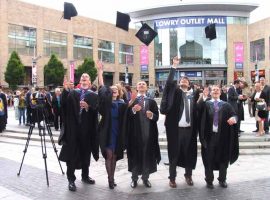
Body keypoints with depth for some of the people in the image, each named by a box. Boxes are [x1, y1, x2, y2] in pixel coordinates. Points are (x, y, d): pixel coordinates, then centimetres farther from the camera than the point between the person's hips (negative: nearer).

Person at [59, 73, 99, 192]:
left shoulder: (93, 95, 5)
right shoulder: (72, 93, 6)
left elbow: (96, 111, -6)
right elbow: (64, 104, -10)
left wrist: (88, 107, -24)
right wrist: (65, 90, -21)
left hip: (86, 128, 1)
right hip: (73, 127, -1)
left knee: (85, 152, 12)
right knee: (72, 153, -1)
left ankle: (85, 176, 29)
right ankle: (71, 180, 7)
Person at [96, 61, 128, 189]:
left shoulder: (122, 104, 8)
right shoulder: (106, 101, 3)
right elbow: (102, 88, -6)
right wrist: (100, 72, -12)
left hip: (117, 132, 2)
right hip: (107, 132, -2)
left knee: (114, 156, 9)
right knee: (109, 155, -2)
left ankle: (112, 178, 20)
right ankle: (110, 179, 6)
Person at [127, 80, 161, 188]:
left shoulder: (152, 101, 11)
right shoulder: (131, 100, 6)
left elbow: (156, 116, 4)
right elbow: (126, 116, -4)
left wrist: (151, 115, -17)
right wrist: (133, 110, -21)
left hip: (148, 132, 2)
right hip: (135, 132, -1)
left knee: (147, 155, 6)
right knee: (135, 155, 3)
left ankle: (145, 178, 20)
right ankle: (134, 178, 16)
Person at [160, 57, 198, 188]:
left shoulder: (192, 96, 11)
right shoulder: (175, 91, 3)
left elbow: (194, 113, 9)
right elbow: (169, 82, -14)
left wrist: (195, 129, 3)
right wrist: (174, 66, -19)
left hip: (189, 129, 3)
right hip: (175, 128, -3)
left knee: (189, 153, 12)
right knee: (174, 153, 5)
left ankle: (188, 176, 30)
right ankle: (172, 178, 17)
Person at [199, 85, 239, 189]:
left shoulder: (226, 105, 9)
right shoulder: (206, 104, 3)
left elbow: (234, 115, -2)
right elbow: (201, 119, -7)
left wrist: (233, 118, -23)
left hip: (223, 136, 2)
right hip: (209, 135, -2)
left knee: (223, 157, 12)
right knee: (209, 158, 6)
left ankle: (222, 179, 30)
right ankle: (209, 180, 22)